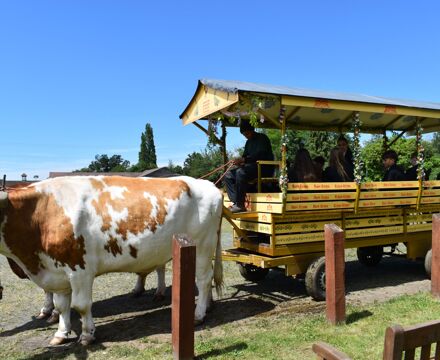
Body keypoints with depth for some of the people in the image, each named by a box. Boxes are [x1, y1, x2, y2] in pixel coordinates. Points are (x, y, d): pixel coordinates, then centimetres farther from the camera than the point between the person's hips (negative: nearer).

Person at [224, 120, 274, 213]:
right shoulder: (248, 142, 22)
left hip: (265, 168, -9)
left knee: (241, 172, -34)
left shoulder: (262, 138, -3)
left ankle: (240, 205, -32)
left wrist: (243, 159, -27)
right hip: (251, 167, 9)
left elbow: (260, 154, -19)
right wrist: (239, 161, -6)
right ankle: (235, 202, -18)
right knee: (228, 175, -5)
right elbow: (245, 156, 18)